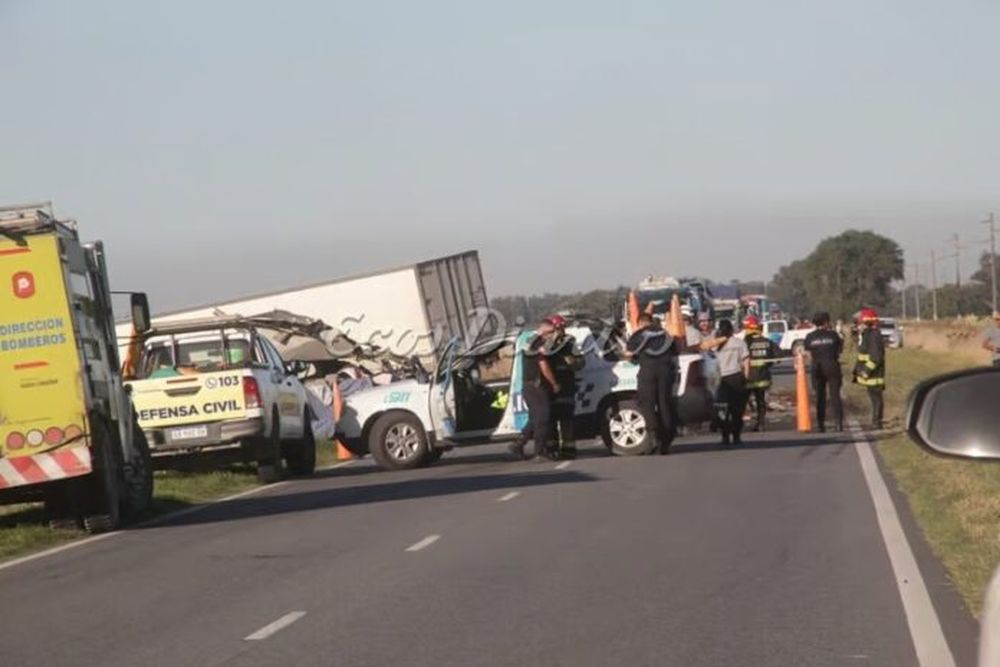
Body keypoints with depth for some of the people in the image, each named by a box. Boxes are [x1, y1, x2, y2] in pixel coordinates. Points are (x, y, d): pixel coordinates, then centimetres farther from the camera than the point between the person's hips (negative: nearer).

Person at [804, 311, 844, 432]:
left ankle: (820, 425, 7)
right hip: (832, 367, -1)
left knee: (820, 397, 9)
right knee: (835, 395, 1)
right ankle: (838, 423, -8)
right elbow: (840, 349, 5)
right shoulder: (833, 334, -4)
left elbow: (809, 354, 1)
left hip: (817, 368, 1)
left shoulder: (810, 337, -1)